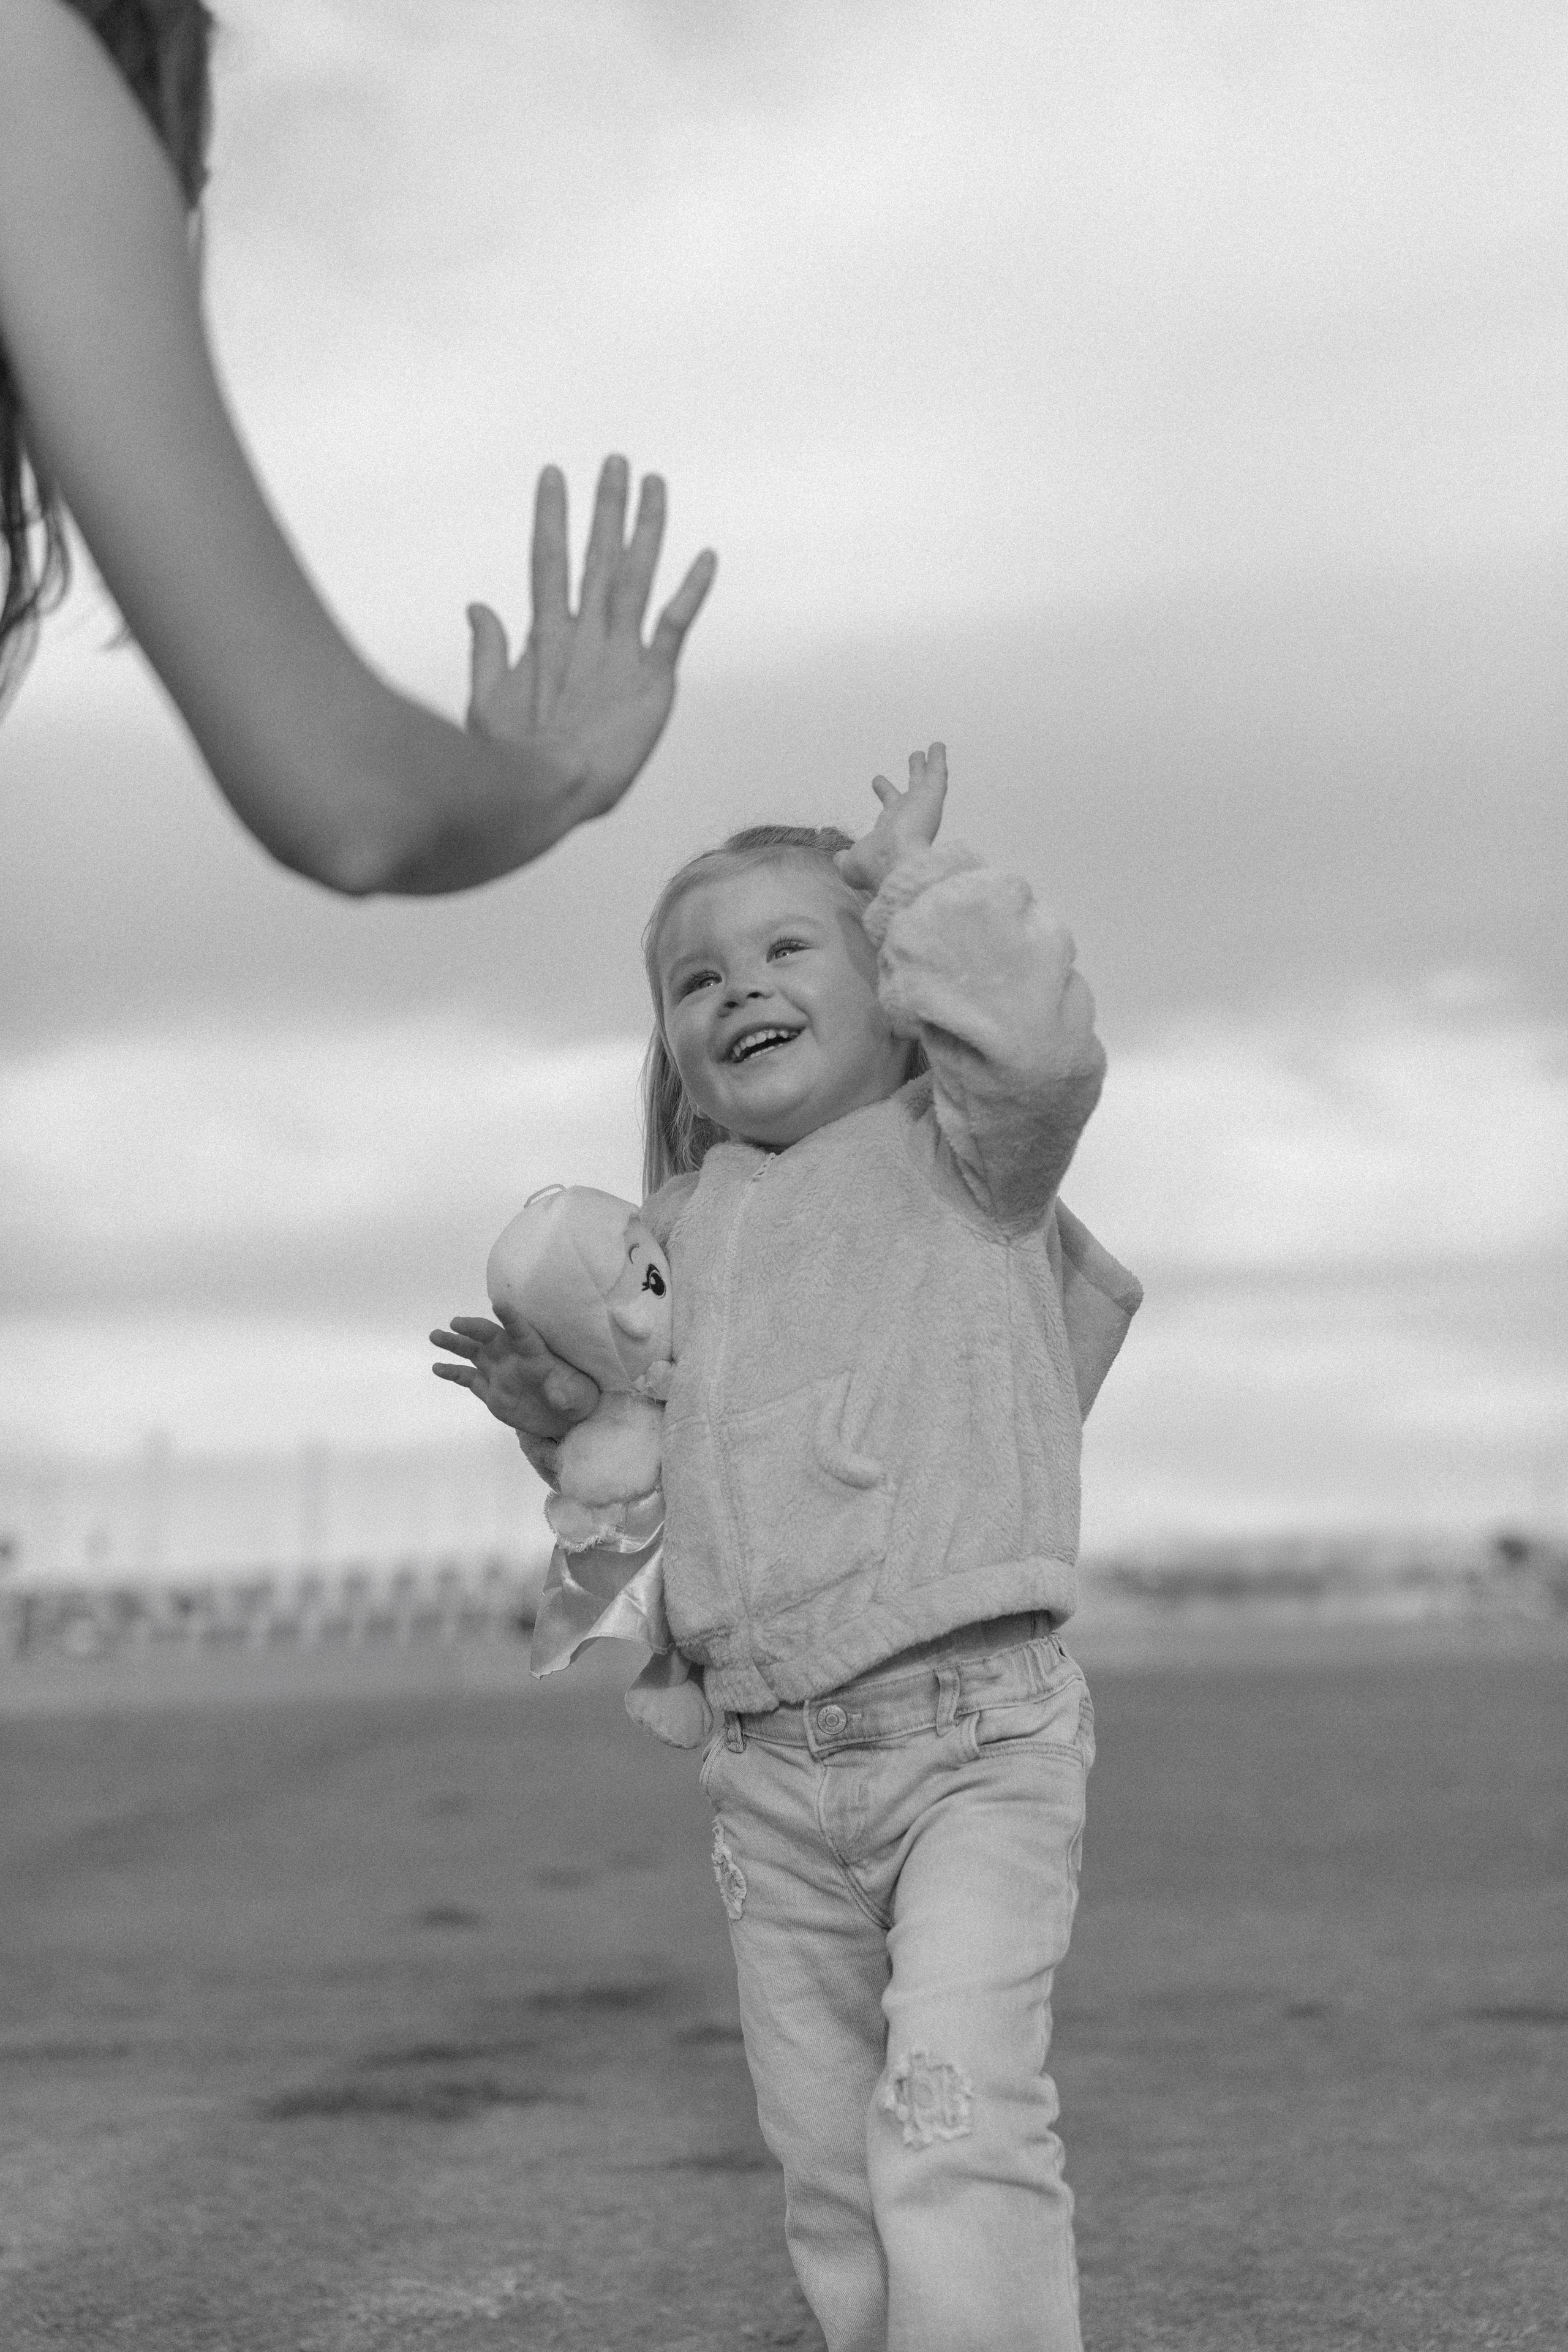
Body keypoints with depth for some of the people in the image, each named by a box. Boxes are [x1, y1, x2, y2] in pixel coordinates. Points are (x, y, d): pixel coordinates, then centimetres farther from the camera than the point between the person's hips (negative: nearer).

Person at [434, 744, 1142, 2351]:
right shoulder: (685, 1235, 14)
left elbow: (1038, 1038, -25)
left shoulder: (954, 1149, -1)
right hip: (770, 1768, 6)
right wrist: (557, 1411, 8)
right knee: (826, 2160, 12)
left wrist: (907, 869, -11)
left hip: (975, 1733, -6)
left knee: (954, 2109, -21)